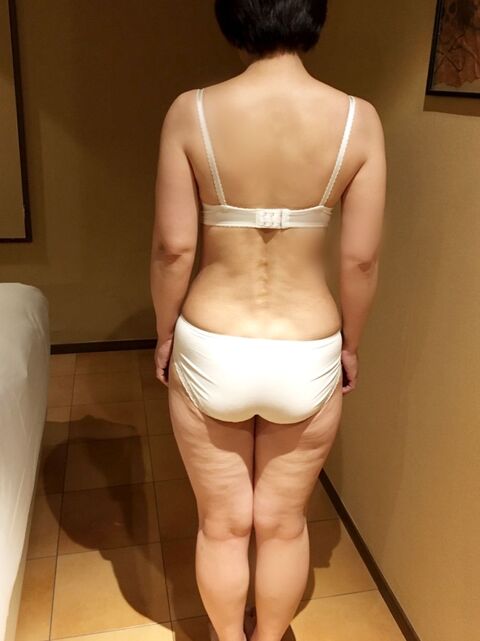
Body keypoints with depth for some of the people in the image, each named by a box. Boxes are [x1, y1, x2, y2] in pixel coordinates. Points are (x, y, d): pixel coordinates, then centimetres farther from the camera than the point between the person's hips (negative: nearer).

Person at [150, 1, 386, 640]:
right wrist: (350, 344, 10)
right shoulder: (359, 119, -9)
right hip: (308, 357, 1)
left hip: (210, 350, 0)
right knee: (284, 524, 22)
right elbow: (361, 258, -6)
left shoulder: (191, 112, -11)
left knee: (223, 525, 22)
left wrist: (165, 335, 7)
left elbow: (173, 247, -9)